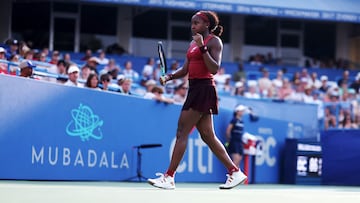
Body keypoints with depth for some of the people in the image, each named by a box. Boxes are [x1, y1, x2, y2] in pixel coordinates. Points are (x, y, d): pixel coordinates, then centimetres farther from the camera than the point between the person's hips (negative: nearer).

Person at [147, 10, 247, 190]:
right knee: (208, 136, 9)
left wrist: (202, 47, -22)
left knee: (182, 132, -9)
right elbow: (185, 69, 18)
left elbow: (214, 69, -17)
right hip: (195, 89, 9)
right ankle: (235, 172, 15)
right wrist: (169, 77, 2)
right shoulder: (193, 43, 19)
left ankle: (169, 177, -7)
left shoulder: (214, 41, -6)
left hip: (204, 90, -9)